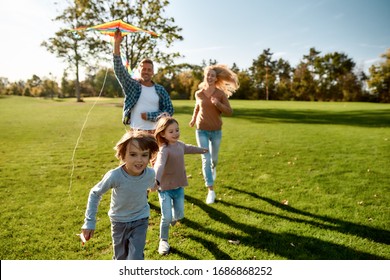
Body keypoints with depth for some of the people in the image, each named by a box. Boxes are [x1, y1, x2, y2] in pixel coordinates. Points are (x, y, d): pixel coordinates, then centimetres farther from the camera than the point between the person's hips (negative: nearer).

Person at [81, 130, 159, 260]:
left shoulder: (150, 173, -24)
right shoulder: (114, 176, -32)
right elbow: (95, 194, -15)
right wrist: (89, 222, -15)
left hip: (140, 220, 1)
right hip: (119, 221, 0)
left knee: (136, 258, -4)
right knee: (121, 258, 19)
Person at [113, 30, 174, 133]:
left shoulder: (160, 90, 4)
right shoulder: (131, 85, 4)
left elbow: (169, 110, 1)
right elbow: (119, 70, -8)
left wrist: (150, 116, -11)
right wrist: (116, 44, -16)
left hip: (155, 133, 1)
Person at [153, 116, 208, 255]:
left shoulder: (180, 145, 2)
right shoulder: (164, 150, -24)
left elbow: (189, 148, 25)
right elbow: (159, 165, -43)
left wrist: (202, 150, 44)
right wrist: (155, 180, -62)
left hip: (179, 187, 7)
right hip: (165, 189, -6)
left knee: (179, 215, 14)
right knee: (166, 217, -6)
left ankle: (173, 216, 52)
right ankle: (163, 241, 19)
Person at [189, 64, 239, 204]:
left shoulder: (221, 94, -7)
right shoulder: (198, 93, -1)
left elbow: (229, 112, -10)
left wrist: (218, 104, -24)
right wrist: (193, 119, 13)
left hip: (216, 131, 0)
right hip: (202, 131, 0)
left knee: (214, 158, 17)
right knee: (205, 159, -9)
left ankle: (213, 168, 56)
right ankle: (211, 191, -3)